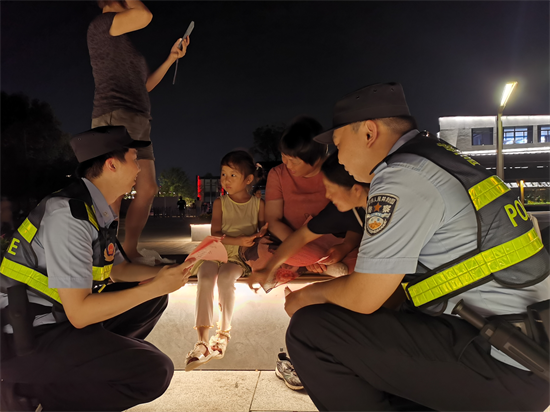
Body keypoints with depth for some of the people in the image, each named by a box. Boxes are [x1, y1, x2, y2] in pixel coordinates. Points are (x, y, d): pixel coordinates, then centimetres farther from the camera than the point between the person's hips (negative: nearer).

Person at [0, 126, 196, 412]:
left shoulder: (98, 211, 6)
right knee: (155, 372, -20)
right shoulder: (68, 214, -23)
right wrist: (155, 286, -20)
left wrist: (163, 273, 2)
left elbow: (117, 270, 18)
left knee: (155, 300, 12)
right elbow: (78, 313, -25)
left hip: (63, 318, 9)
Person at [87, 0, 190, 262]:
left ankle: (130, 251, 7)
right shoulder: (100, 24, 3)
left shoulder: (124, 43, 29)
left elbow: (145, 86, 27)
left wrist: (171, 58, 27)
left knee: (148, 190, 3)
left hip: (139, 122, 9)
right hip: (115, 116, -9)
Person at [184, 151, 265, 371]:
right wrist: (239, 240, -16)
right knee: (205, 278, -30)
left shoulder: (258, 203, 5)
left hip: (242, 256, -1)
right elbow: (215, 234, -2)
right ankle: (202, 340, -30)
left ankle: (224, 333, -14)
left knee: (225, 277, -32)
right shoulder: (220, 203, 6)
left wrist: (260, 238, -17)